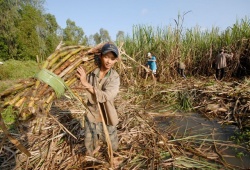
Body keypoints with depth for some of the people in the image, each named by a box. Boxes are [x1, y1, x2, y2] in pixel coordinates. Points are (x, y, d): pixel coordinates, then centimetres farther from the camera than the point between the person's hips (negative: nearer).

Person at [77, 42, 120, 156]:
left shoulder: (114, 77, -18)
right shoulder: (91, 72, -10)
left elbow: (104, 96, -33)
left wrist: (86, 84, -33)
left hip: (106, 117, -2)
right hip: (91, 114, 2)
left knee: (112, 147, 18)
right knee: (89, 147, 21)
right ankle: (97, 145, 55)